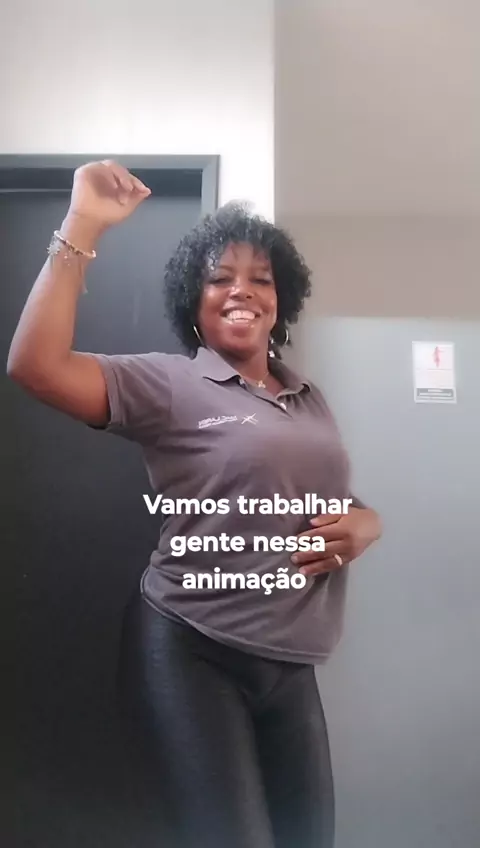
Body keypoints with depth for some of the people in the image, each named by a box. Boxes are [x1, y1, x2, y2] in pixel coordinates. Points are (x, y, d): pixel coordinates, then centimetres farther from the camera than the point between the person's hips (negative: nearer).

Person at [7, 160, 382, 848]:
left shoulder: (310, 400, 11)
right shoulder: (168, 384, -6)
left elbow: (350, 508, 19)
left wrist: (364, 525, -4)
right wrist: (83, 227, -20)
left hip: (290, 665, 6)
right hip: (191, 653, -6)